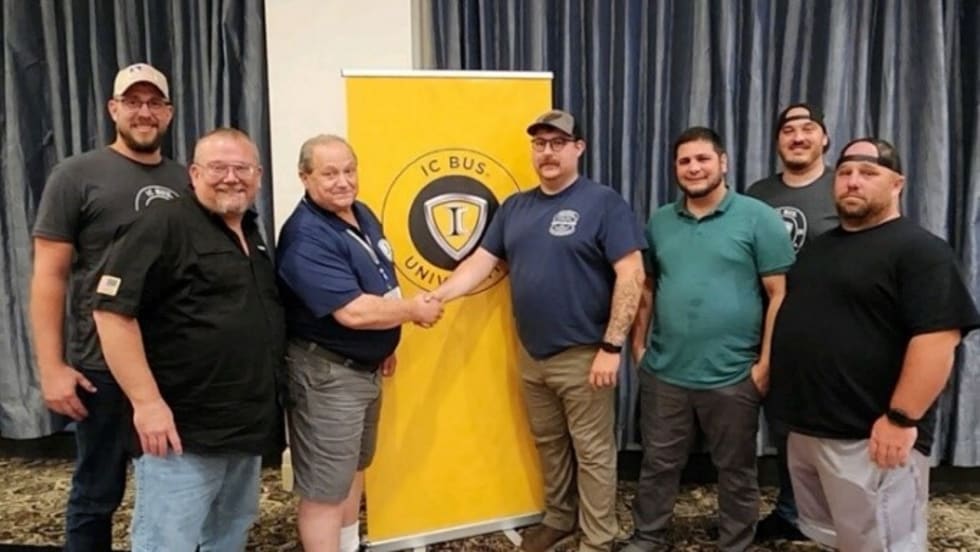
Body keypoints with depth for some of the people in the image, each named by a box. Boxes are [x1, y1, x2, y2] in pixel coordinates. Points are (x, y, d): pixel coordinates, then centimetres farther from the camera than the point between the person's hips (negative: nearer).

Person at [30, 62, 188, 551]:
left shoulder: (184, 182, 9)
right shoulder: (77, 175, -3)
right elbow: (49, 276, -7)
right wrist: (51, 367, -13)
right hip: (104, 367, -4)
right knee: (96, 495, 8)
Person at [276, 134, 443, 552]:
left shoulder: (363, 215, 5)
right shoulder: (307, 237, -25)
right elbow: (354, 312, -31)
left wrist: (384, 345, 18)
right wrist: (414, 310, -17)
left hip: (365, 367, 10)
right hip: (326, 373, -10)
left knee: (353, 467, 24)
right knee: (325, 488, 3)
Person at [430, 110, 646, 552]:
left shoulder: (603, 203, -9)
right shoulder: (515, 207, 9)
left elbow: (631, 274, -14)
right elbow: (481, 262, 7)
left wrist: (611, 347, -17)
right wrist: (437, 295, -10)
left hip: (582, 354, -6)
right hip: (532, 354, 6)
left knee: (592, 451, 7)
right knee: (548, 444, 20)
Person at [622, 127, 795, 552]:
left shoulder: (758, 219, -6)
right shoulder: (659, 222, 8)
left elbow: (780, 294, -8)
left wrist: (766, 362, -11)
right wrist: (639, 343, 9)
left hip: (732, 376, -3)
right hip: (663, 372, 4)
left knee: (736, 469, 14)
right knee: (658, 463, 16)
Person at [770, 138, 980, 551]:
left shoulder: (918, 250, -11)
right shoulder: (819, 247, 15)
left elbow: (938, 339, -19)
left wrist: (901, 418, -22)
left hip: (868, 437, -8)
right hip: (805, 428, 8)